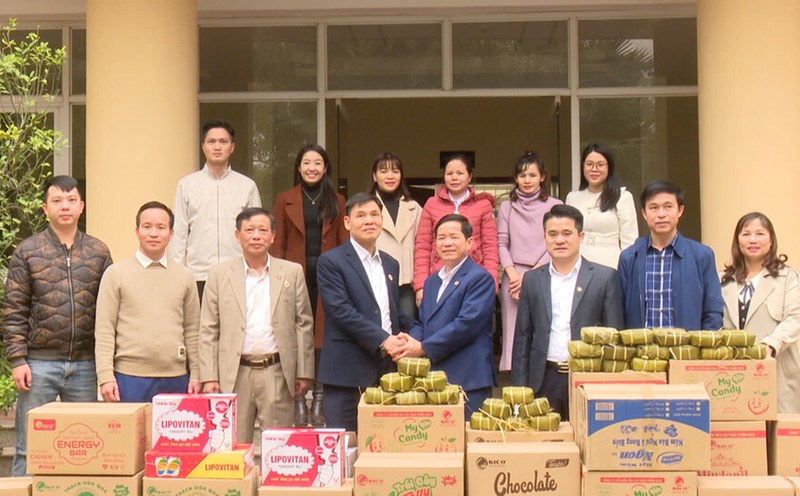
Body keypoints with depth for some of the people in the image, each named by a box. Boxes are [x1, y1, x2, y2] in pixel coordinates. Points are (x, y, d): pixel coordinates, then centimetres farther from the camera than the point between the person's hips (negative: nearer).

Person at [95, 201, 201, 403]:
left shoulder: (184, 276, 11)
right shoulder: (116, 274, 3)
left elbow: (192, 331, 12)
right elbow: (104, 331, -1)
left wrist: (196, 375, 6)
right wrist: (105, 376, -8)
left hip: (176, 379, 3)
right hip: (130, 378, -2)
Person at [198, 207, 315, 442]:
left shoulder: (292, 272, 7)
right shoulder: (220, 274, 5)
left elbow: (304, 324, 7)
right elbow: (209, 330, 5)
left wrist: (304, 373, 4)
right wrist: (209, 377, -1)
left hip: (277, 373, 0)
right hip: (234, 375, 0)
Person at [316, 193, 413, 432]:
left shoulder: (390, 264, 18)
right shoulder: (331, 262, -4)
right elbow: (341, 311, -14)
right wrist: (382, 340, -18)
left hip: (386, 369, 6)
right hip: (348, 371, -6)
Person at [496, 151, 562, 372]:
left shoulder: (554, 206, 7)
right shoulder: (507, 207, 15)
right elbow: (501, 244, 8)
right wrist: (513, 275, -6)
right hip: (513, 276, 2)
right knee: (513, 334, -2)